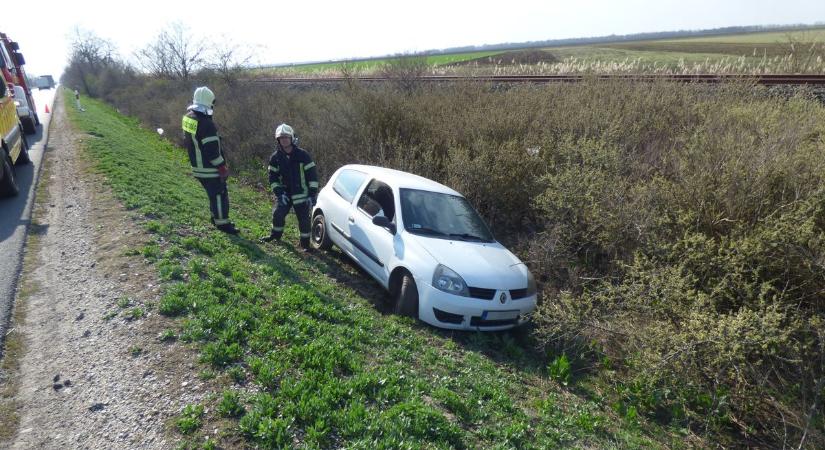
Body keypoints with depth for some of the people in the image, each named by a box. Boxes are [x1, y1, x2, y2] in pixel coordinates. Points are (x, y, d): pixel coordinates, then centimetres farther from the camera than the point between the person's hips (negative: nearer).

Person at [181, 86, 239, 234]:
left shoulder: (188, 117, 4)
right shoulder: (205, 123, -25)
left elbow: (187, 141, 15)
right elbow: (212, 149, -25)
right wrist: (222, 167, -16)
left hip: (197, 166, 9)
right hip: (210, 168, -9)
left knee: (214, 193, 22)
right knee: (219, 194, 4)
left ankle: (216, 217, 34)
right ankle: (222, 223, 13)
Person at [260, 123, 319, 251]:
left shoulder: (302, 155, -9)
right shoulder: (275, 157, 1)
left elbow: (312, 174, -8)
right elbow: (273, 177, 6)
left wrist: (313, 194, -12)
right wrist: (279, 193, -7)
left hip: (301, 195, -3)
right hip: (284, 194, 3)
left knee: (304, 219, -2)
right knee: (278, 214, -3)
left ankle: (305, 243, 14)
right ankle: (275, 234, 25)